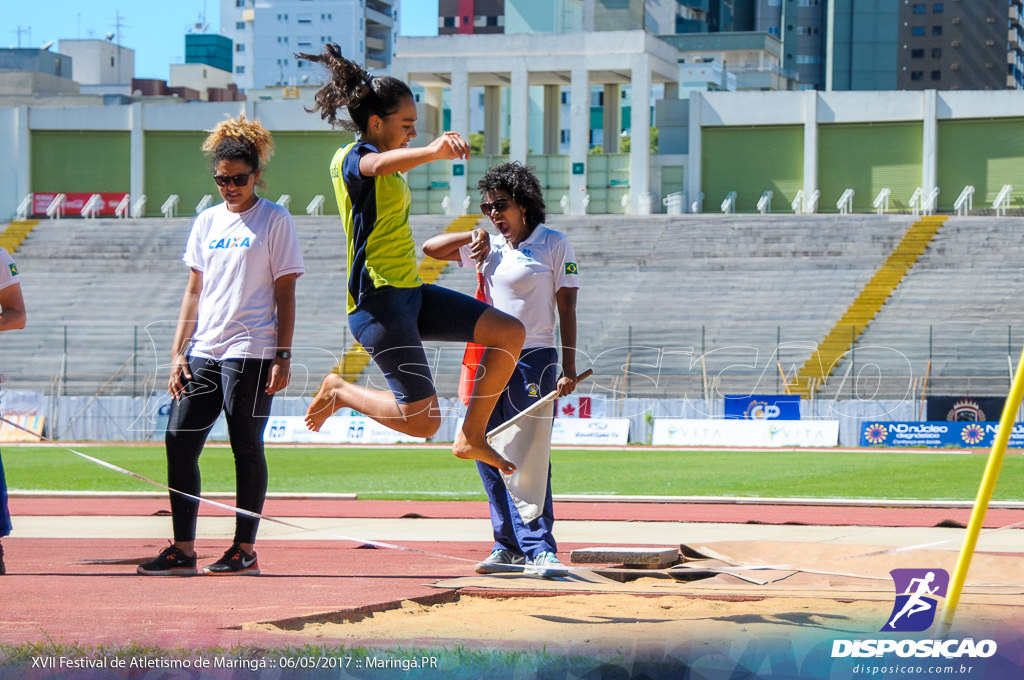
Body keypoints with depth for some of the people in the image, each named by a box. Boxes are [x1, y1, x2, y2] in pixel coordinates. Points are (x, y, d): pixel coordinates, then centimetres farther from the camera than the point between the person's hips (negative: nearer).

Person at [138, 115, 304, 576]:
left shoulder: (275, 221, 0)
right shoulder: (207, 222, 14)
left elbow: (284, 292, -2)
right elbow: (194, 291, 16)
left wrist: (283, 357, -9)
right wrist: (178, 353, 9)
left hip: (250, 352, -6)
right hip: (202, 352, 6)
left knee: (246, 448, -3)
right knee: (180, 443, 1)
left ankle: (245, 550, 4)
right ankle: (183, 550, 5)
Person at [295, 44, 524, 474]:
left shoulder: (389, 171, 17)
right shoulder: (351, 159, -13)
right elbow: (381, 164, -38)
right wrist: (433, 151, -59)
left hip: (410, 292, 10)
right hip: (378, 300, -10)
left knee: (509, 333, 0)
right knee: (422, 420, -16)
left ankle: (471, 437, 7)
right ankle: (339, 392, 8)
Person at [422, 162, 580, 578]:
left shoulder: (553, 244, -1)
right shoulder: (488, 246, 12)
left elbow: (567, 309, -4)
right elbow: (431, 248, 17)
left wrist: (568, 368, -11)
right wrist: (475, 237, 2)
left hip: (534, 359, -6)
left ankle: (539, 550, -15)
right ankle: (509, 548, 12)